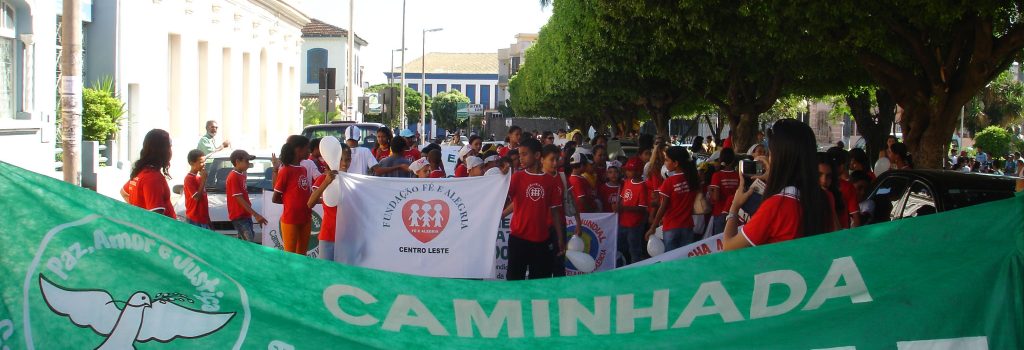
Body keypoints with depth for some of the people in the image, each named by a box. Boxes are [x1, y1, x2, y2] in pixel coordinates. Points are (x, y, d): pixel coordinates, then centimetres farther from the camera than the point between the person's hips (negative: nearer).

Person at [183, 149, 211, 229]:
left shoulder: (198, 177, 13)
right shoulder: (189, 179, -13)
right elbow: (196, 197, -20)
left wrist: (208, 219, 19)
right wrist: (203, 179, -17)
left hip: (203, 219, 8)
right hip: (194, 220, -8)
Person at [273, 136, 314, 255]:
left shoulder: (304, 170, 9)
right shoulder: (285, 171, -13)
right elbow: (275, 199, -9)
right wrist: (291, 201, -2)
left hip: (306, 219, 7)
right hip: (290, 220, -7)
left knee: (302, 254, 13)